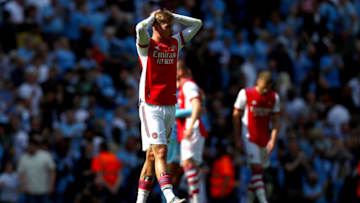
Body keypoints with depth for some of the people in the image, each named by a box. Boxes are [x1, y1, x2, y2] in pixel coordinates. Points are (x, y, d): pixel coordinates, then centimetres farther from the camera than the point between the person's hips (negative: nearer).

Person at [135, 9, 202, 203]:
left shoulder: (176, 43, 12)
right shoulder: (146, 45, -6)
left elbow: (197, 24, 18)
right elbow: (140, 28, -27)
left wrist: (171, 16, 9)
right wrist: (154, 17, -7)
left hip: (170, 107, 6)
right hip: (151, 107, -6)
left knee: (152, 156, 8)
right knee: (160, 151, -17)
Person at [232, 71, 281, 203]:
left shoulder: (274, 98, 0)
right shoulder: (245, 94, -10)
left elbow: (275, 121, 4)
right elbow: (236, 116, -2)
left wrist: (273, 140, -8)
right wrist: (237, 138, -3)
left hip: (265, 139, 4)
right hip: (249, 137, -4)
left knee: (258, 170, 8)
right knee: (256, 168, -15)